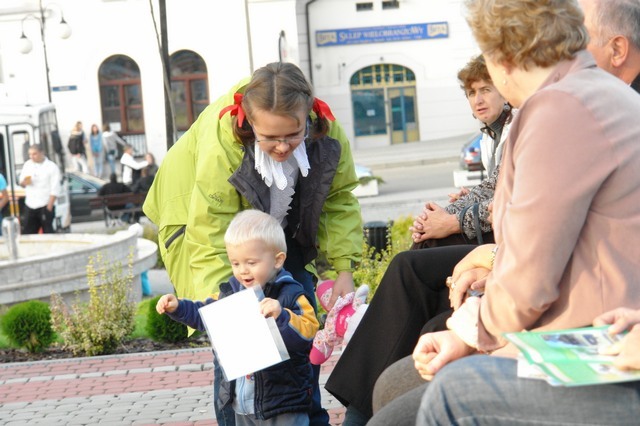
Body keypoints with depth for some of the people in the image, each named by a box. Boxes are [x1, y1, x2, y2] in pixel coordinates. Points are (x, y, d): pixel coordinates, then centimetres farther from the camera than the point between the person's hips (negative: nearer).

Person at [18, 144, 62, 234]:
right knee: (28, 232, 6)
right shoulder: (27, 165, 7)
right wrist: (24, 182, -10)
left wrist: (49, 206, -15)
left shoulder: (51, 167, -8)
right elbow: (21, 182, 14)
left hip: (45, 206, -5)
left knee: (47, 233, 0)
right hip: (30, 206, 5)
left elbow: (55, 189, -10)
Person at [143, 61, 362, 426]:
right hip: (208, 213, -4)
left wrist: (344, 269, -19)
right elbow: (211, 241, -37)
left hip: (281, 225, 4)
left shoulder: (326, 130, -29)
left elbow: (339, 199, -12)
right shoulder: (220, 144, -40)